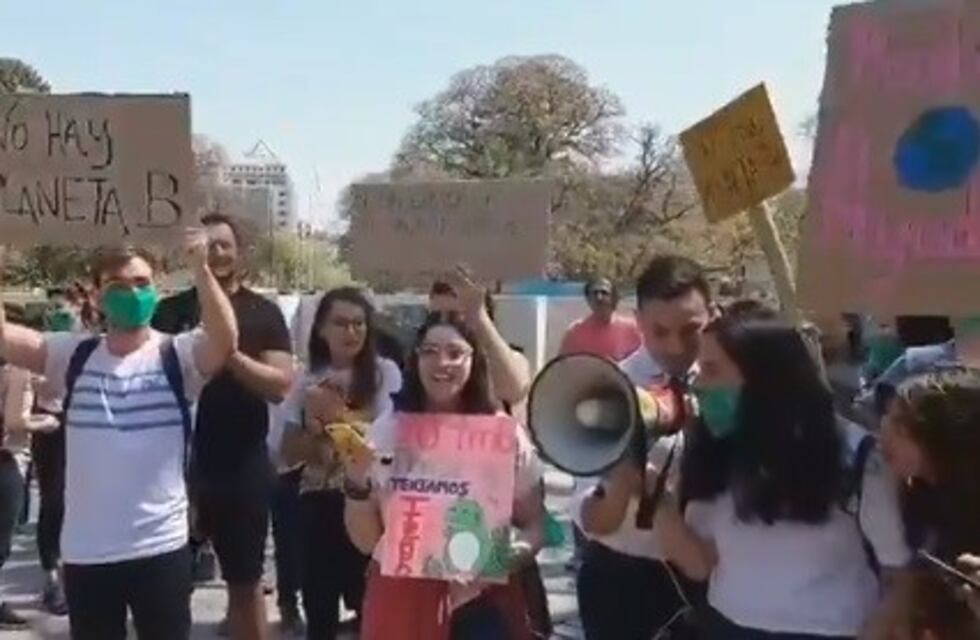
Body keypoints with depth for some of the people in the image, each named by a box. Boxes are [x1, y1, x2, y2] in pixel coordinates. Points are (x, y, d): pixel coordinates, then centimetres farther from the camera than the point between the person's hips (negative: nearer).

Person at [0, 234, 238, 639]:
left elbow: (225, 341, -24)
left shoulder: (177, 356, -4)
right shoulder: (73, 356, 3)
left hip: (160, 546, -2)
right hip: (85, 551, 3)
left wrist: (200, 268, -31)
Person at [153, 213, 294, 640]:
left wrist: (228, 352, -20)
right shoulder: (171, 311, 5)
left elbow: (280, 385, -9)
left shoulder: (263, 313, 1)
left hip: (242, 464, -1)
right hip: (180, 462, 1)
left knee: (246, 581, 12)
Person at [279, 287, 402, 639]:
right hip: (318, 501, 4)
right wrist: (317, 429, -11)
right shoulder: (308, 383, 8)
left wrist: (339, 415, -13)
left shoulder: (384, 373, -1)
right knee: (318, 608, 12)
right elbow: (290, 452, 8)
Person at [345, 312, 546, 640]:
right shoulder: (386, 431, -1)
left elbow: (534, 527, 3)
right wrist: (357, 484, -14)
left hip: (484, 603, 0)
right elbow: (366, 541, 1)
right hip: (401, 600, 1)